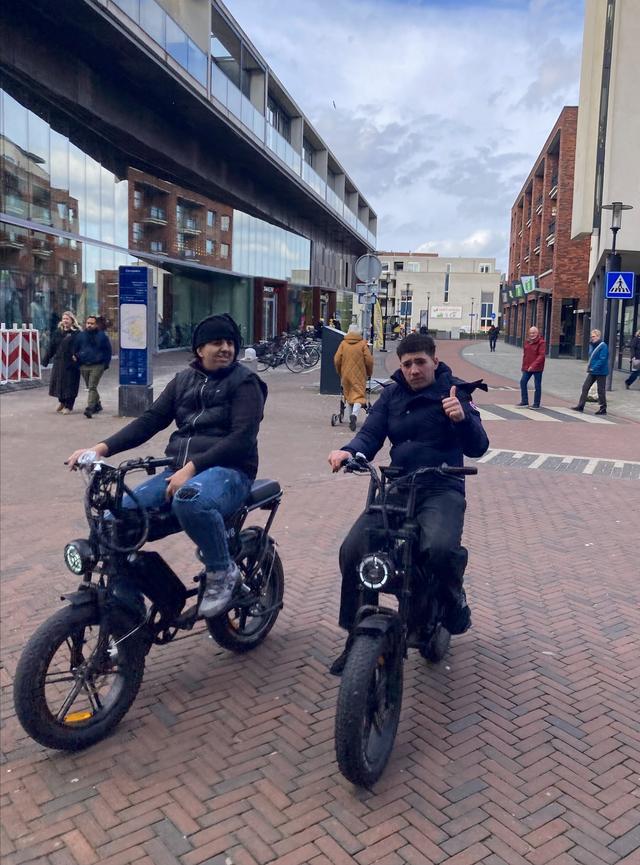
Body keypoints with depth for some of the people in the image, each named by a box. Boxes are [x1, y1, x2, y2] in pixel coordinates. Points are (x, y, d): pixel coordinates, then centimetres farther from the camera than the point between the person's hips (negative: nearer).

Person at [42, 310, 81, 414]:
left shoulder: (76, 333, -5)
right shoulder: (58, 331, 12)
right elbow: (51, 347, 14)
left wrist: (76, 357, -26)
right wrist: (46, 359, 12)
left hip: (71, 363, -5)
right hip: (58, 361, 5)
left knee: (69, 384, -1)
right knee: (57, 381, 10)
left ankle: (68, 406, 12)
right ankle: (61, 401, 33)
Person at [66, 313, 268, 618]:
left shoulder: (244, 382, -1)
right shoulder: (184, 380, 16)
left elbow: (243, 437, -13)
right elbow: (151, 420, 10)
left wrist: (192, 467, -23)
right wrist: (102, 447, -5)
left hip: (228, 469, -5)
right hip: (181, 469, 5)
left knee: (190, 500, -39)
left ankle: (222, 572, -15)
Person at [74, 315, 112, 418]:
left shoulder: (102, 336, 1)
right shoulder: (80, 336, 9)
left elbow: (108, 350, 4)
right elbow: (76, 350, 15)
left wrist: (106, 364, -1)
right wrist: (77, 361, 8)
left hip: (97, 366, -4)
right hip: (84, 366, 5)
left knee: (92, 387, -14)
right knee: (90, 387, 14)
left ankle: (90, 408, -19)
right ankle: (97, 405, 30)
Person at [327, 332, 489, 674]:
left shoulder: (454, 392, 1)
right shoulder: (392, 393, 12)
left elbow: (477, 448, -8)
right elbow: (371, 434, 4)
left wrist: (463, 418, -29)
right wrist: (349, 451, -19)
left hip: (442, 489, -4)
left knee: (439, 548, -34)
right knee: (352, 550, -15)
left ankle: (454, 598, 2)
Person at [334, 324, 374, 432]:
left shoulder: (343, 343, 3)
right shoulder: (363, 343, -2)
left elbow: (337, 359, -1)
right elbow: (369, 360, -7)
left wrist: (339, 372, 14)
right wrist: (369, 372, 9)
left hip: (346, 374, 3)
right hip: (359, 375, -3)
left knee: (348, 395, 16)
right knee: (359, 394, -4)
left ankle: (351, 418, 20)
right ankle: (354, 414, -30)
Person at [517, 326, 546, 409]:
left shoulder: (541, 342, -12)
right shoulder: (527, 341, 9)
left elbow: (542, 355, -20)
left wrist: (533, 365, -28)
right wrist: (523, 366, 14)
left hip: (537, 368, -7)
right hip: (527, 367, 7)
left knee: (537, 386, 1)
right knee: (523, 382, 5)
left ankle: (536, 404, 8)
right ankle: (524, 401, 15)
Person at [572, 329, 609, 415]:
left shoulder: (603, 346, -15)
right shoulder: (592, 345, 9)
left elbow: (602, 360, -22)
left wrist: (593, 368, -24)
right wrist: (589, 366, 4)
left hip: (600, 372, -8)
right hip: (592, 372, 8)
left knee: (601, 390, 1)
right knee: (585, 387, 6)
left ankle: (603, 409, 12)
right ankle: (580, 406, 12)